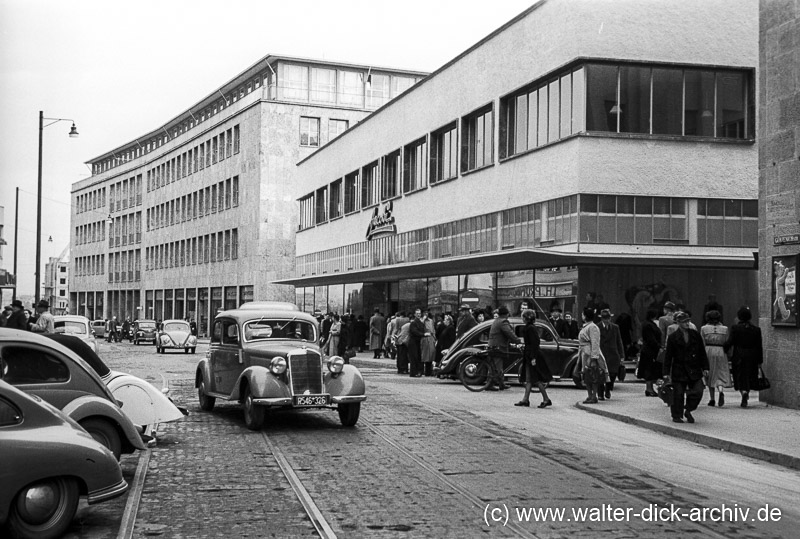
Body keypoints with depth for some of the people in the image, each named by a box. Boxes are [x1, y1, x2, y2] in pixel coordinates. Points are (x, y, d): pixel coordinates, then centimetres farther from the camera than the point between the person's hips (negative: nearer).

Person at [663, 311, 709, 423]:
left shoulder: (695, 334, 6)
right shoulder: (673, 337, -3)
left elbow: (702, 352, 12)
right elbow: (668, 356, -1)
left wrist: (705, 367, 7)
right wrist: (666, 373, -4)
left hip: (694, 370, 3)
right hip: (679, 371, -3)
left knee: (698, 391, -6)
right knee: (678, 394, 1)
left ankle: (688, 411, 17)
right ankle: (677, 416, 17)